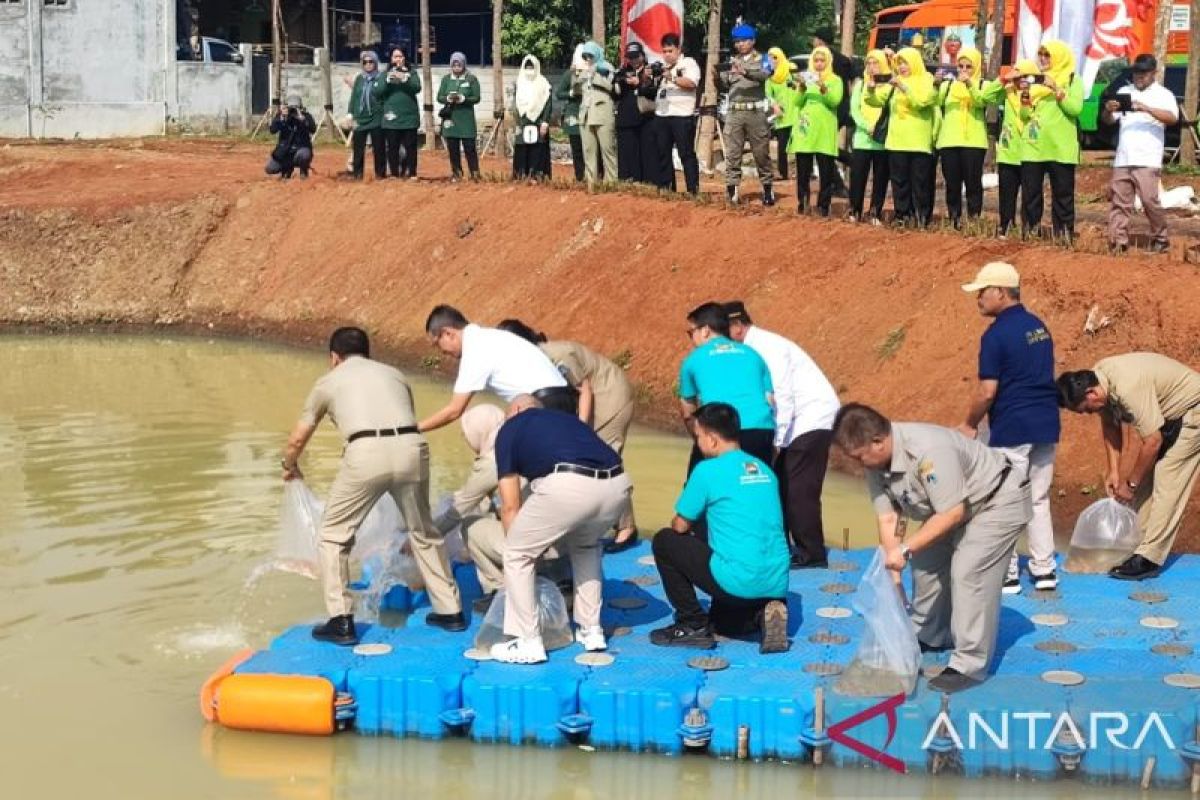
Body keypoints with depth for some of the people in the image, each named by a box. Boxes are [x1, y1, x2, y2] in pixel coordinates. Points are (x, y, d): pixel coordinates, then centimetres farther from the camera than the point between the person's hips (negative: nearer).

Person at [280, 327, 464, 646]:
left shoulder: (329, 381, 24)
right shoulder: (394, 374, 30)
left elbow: (297, 440, 33)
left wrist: (290, 466, 54)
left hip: (367, 453, -3)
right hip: (411, 448, 3)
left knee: (334, 534, 16)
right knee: (423, 532, 24)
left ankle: (341, 621, 11)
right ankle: (450, 611, 29)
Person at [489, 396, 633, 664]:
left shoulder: (510, 428, 25)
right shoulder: (567, 418, 39)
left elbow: (510, 505, 24)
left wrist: (518, 544, 40)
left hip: (568, 485, -6)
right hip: (617, 484, 6)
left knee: (517, 555, 17)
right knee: (586, 546, 36)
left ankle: (528, 642, 19)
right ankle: (592, 631, 36)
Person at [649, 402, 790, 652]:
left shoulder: (708, 470, -7)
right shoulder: (764, 469, 14)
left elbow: (681, 526, 2)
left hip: (738, 582, -7)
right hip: (777, 583, 7)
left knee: (664, 541, 12)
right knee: (724, 621, 36)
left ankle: (693, 625, 11)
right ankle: (763, 613, 5)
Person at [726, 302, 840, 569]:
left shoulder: (767, 347, -20)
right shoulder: (752, 349, 7)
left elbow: (783, 398, -24)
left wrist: (775, 442, -22)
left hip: (813, 418, -9)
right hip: (797, 420, 9)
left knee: (799, 489, -8)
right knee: (779, 484, 10)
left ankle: (812, 554, -2)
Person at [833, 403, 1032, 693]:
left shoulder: (928, 451, -38)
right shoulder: (876, 462, -12)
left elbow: (952, 513, -34)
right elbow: (887, 518, -10)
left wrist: (906, 549, -32)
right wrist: (892, 571, -15)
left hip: (998, 501, -9)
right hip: (949, 505, 9)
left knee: (968, 572, -19)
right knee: (926, 563, 11)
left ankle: (969, 665, -14)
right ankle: (929, 636, 32)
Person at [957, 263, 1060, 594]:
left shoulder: (997, 334, -14)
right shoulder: (1039, 326, 10)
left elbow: (987, 392, -16)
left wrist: (969, 425, -2)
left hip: (1012, 429, -8)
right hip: (1047, 425, 8)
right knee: (1039, 499, 15)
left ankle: (1007, 574, 6)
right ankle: (1044, 569, 18)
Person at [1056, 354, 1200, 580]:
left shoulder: (1129, 388, -36)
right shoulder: (1097, 379, -11)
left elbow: (1153, 442, -30)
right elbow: (1110, 425, 5)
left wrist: (1130, 484, -18)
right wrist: (1114, 471, 0)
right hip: (1166, 412, 9)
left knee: (1167, 484, -13)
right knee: (1146, 479, 8)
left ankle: (1149, 559, -13)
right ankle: (1138, 544, 15)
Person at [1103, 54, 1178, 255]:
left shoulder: (1163, 94, 4)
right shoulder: (1124, 91, 17)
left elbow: (1172, 118, -14)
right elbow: (1108, 121, 14)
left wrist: (1146, 108, -26)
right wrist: (1108, 110, -9)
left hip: (1147, 160, -4)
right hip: (1122, 159, 4)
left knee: (1150, 200, -8)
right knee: (1120, 202, 1)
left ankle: (1160, 240, 5)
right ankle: (1118, 243, 3)